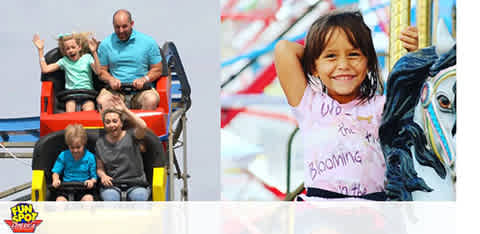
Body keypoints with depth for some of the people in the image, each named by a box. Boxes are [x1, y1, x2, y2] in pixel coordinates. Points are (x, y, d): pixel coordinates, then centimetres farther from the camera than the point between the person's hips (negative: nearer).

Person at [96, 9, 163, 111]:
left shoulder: (148, 42, 5)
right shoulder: (105, 44, 9)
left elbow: (157, 69, 9)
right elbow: (101, 70, 14)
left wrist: (144, 79, -10)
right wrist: (111, 79, -8)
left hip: (141, 89, -1)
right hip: (115, 91, 1)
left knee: (151, 100, -34)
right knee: (102, 101, -31)